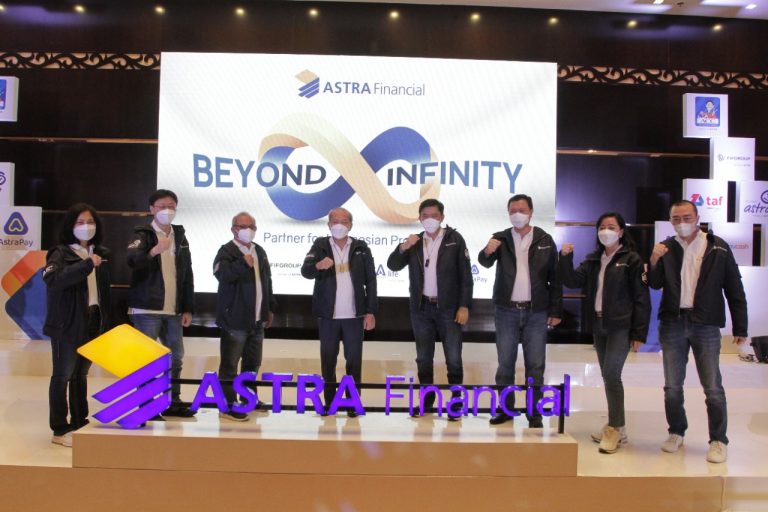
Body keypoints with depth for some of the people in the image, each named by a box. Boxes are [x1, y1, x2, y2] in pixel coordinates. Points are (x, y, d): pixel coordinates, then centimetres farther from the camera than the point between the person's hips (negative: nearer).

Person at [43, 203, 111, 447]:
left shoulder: (102, 253, 10)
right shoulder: (60, 253, -6)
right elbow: (53, 280, -25)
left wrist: (108, 321, 8)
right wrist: (86, 264, -29)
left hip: (94, 321, 5)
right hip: (68, 324, -5)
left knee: (81, 374, 16)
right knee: (63, 375, 2)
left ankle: (79, 423, 26)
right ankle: (60, 430, 10)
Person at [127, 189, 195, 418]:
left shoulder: (180, 236, 12)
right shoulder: (143, 234, -4)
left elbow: (187, 275, 13)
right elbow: (131, 260, -25)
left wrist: (188, 308, 9)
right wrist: (154, 250, -44)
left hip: (173, 310, 6)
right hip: (146, 309, -5)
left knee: (175, 357, 11)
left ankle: (173, 402, 23)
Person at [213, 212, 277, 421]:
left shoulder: (260, 251, 16)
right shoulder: (227, 251, -7)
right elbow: (221, 273, -26)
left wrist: (270, 308, 20)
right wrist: (243, 264, -38)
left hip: (257, 319, 7)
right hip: (235, 318, -7)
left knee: (253, 362, 17)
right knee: (230, 364, -1)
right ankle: (228, 406, 7)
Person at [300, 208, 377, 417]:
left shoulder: (361, 248, 3)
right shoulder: (320, 246, 1)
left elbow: (370, 281, 3)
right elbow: (305, 271, -12)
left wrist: (371, 311, -3)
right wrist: (318, 265, -35)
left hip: (354, 315, 0)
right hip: (327, 314, 0)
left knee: (354, 359, 4)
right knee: (328, 358, 8)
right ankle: (329, 401, 20)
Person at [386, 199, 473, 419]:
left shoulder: (454, 239, -1)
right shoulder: (414, 242, 9)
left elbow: (465, 274, -3)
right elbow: (393, 265, 2)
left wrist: (464, 305, -10)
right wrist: (403, 247, -16)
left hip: (448, 307, -3)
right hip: (421, 308, 4)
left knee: (453, 358, -2)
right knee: (423, 358, 11)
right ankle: (427, 400, 23)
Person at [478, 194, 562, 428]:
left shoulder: (545, 240, 3)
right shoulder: (501, 238, 3)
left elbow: (554, 277, 4)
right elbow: (485, 262, -15)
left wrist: (556, 310, 0)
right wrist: (487, 252, -38)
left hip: (537, 312, 0)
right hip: (507, 311, 1)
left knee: (535, 365, 4)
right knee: (505, 362, 6)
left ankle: (534, 413, 14)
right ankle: (506, 409, 18)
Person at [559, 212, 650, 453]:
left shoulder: (632, 260, -5)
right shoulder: (593, 260, 11)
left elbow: (641, 298, -7)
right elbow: (573, 281, 3)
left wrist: (639, 333, -11)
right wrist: (565, 258, -13)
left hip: (621, 326, -6)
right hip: (598, 325, 6)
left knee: (611, 374, -13)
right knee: (608, 377, 11)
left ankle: (615, 428, 0)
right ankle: (616, 427, 22)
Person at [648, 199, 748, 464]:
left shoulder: (717, 247, 0)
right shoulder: (666, 248, 6)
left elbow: (734, 289, 1)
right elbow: (655, 284, -2)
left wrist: (740, 327, 0)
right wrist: (654, 261, -20)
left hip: (706, 325, -2)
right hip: (672, 324, 2)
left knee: (713, 387, 1)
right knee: (672, 387, 9)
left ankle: (719, 440, 16)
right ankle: (676, 432, 27)